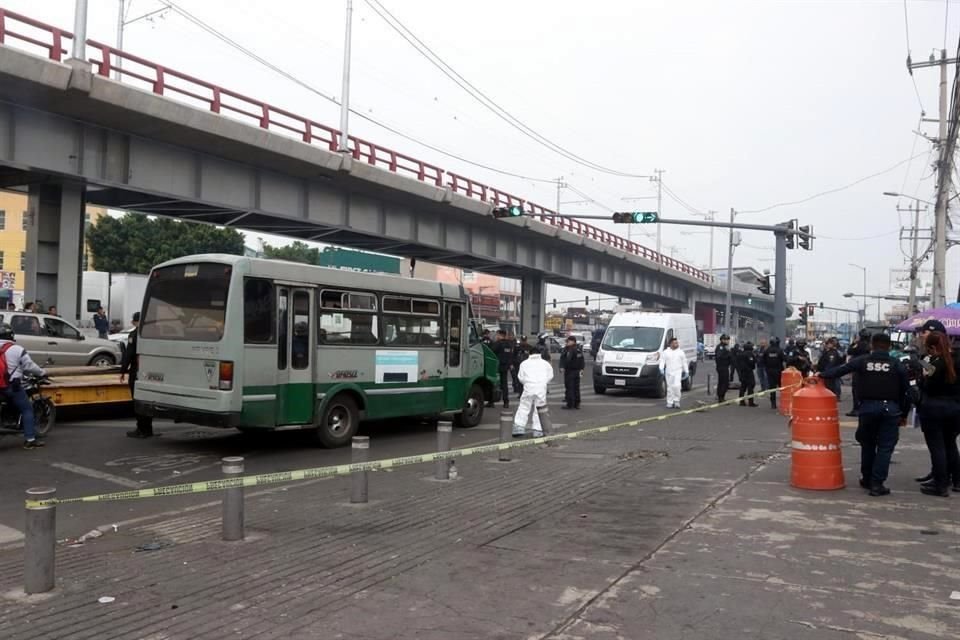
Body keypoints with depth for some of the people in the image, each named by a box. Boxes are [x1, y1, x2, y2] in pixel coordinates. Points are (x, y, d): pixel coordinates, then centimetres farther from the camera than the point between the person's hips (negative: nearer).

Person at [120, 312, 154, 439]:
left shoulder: (134, 334, -10)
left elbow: (128, 354, -15)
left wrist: (123, 371, -10)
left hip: (136, 372, -7)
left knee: (138, 401, -2)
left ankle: (142, 430, -1)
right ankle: (148, 429, 18)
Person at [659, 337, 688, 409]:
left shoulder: (681, 352, 7)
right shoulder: (666, 352, 6)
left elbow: (684, 362, 12)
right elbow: (662, 361, 1)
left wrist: (686, 371, 9)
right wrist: (661, 368, -15)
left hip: (678, 372, -1)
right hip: (668, 372, 1)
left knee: (677, 386, -16)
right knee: (670, 388, 3)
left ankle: (676, 401, -3)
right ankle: (670, 403, 10)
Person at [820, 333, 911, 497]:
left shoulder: (862, 361, 1)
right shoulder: (897, 365, 3)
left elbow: (839, 370, -1)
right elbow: (906, 391, 5)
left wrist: (821, 375, 13)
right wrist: (903, 415, 13)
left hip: (868, 407, 1)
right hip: (890, 408, -1)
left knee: (867, 444, 17)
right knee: (885, 447, 3)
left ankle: (867, 479, 27)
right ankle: (877, 483, -1)